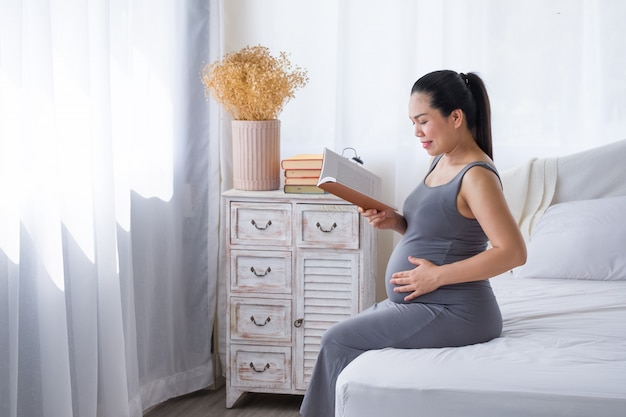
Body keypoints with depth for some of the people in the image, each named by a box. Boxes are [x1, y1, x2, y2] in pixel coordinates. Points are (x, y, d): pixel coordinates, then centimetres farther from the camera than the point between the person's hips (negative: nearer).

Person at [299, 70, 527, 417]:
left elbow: (514, 251, -25)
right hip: (421, 306, 10)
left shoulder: (476, 175, -19)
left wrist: (437, 276, -23)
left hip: (453, 312, -10)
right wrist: (396, 222, 1)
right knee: (345, 335, 12)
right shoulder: (441, 161, 10)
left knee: (338, 341, -10)